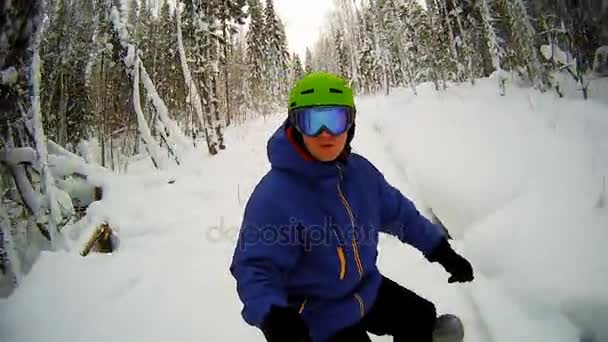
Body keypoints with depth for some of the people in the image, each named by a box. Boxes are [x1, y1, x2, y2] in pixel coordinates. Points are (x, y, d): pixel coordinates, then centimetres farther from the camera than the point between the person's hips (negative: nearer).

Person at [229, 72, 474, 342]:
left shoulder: (360, 171, -9)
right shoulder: (274, 195, -30)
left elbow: (399, 212, 5)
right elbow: (255, 268, -29)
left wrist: (442, 250, 8)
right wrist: (271, 315, -48)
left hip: (368, 290, 6)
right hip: (317, 315, -6)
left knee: (423, 320, 24)